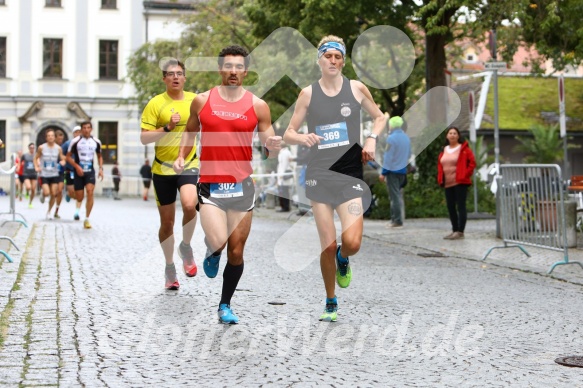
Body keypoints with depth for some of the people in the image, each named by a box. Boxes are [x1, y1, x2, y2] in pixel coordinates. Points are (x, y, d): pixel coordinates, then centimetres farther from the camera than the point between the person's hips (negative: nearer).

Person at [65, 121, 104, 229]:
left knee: (90, 192, -20)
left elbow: (99, 156, 18)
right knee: (80, 197, 1)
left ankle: (87, 219, -12)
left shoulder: (96, 142, 3)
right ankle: (77, 209, 41)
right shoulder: (75, 141, -6)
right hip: (79, 172, -1)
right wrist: (77, 166, -15)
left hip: (90, 171, 1)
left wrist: (101, 168, 3)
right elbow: (68, 156, -1)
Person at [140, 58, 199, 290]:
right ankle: (170, 267, 27)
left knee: (189, 205, -27)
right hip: (162, 169, -1)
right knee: (167, 222, 7)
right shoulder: (156, 104, -5)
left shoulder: (195, 100, 4)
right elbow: (144, 138, -10)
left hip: (189, 165, 1)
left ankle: (186, 247, 1)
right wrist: (167, 128, -21)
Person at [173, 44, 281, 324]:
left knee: (236, 251, 6)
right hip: (210, 184, -1)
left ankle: (225, 305, 25)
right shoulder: (202, 101, 3)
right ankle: (212, 254, 20)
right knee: (218, 242, -20)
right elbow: (190, 130, 20)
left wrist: (272, 147, -19)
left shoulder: (258, 106, 2)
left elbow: (268, 147, 4)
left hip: (242, 185, 1)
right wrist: (182, 156, 5)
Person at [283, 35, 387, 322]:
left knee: (352, 243, -14)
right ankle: (330, 303, 19)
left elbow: (380, 117, 18)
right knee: (328, 246, -1)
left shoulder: (357, 88, 4)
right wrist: (303, 138, -16)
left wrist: (372, 139, -1)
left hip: (350, 173, 0)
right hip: (319, 174, 0)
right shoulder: (308, 93, 3)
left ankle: (343, 259, 24)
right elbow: (288, 134, 6)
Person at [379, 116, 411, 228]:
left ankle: (397, 220, -7)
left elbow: (388, 157, -14)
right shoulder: (406, 138, 9)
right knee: (397, 195, 14)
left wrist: (383, 173, -10)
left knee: (394, 196, -5)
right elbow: (408, 155, 17)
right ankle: (395, 218, 15)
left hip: (392, 170, -7)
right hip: (402, 170, 7)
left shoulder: (391, 138, -14)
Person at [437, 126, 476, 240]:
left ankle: (460, 231, -7)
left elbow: (472, 163, -5)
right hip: (448, 183, 7)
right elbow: (440, 165, 22)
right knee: (450, 207, 8)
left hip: (460, 183, -6)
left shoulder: (464, 149, -3)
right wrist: (440, 178, 10)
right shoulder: (444, 151, 14)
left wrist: (465, 175, -11)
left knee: (461, 206, -7)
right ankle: (454, 230, 17)